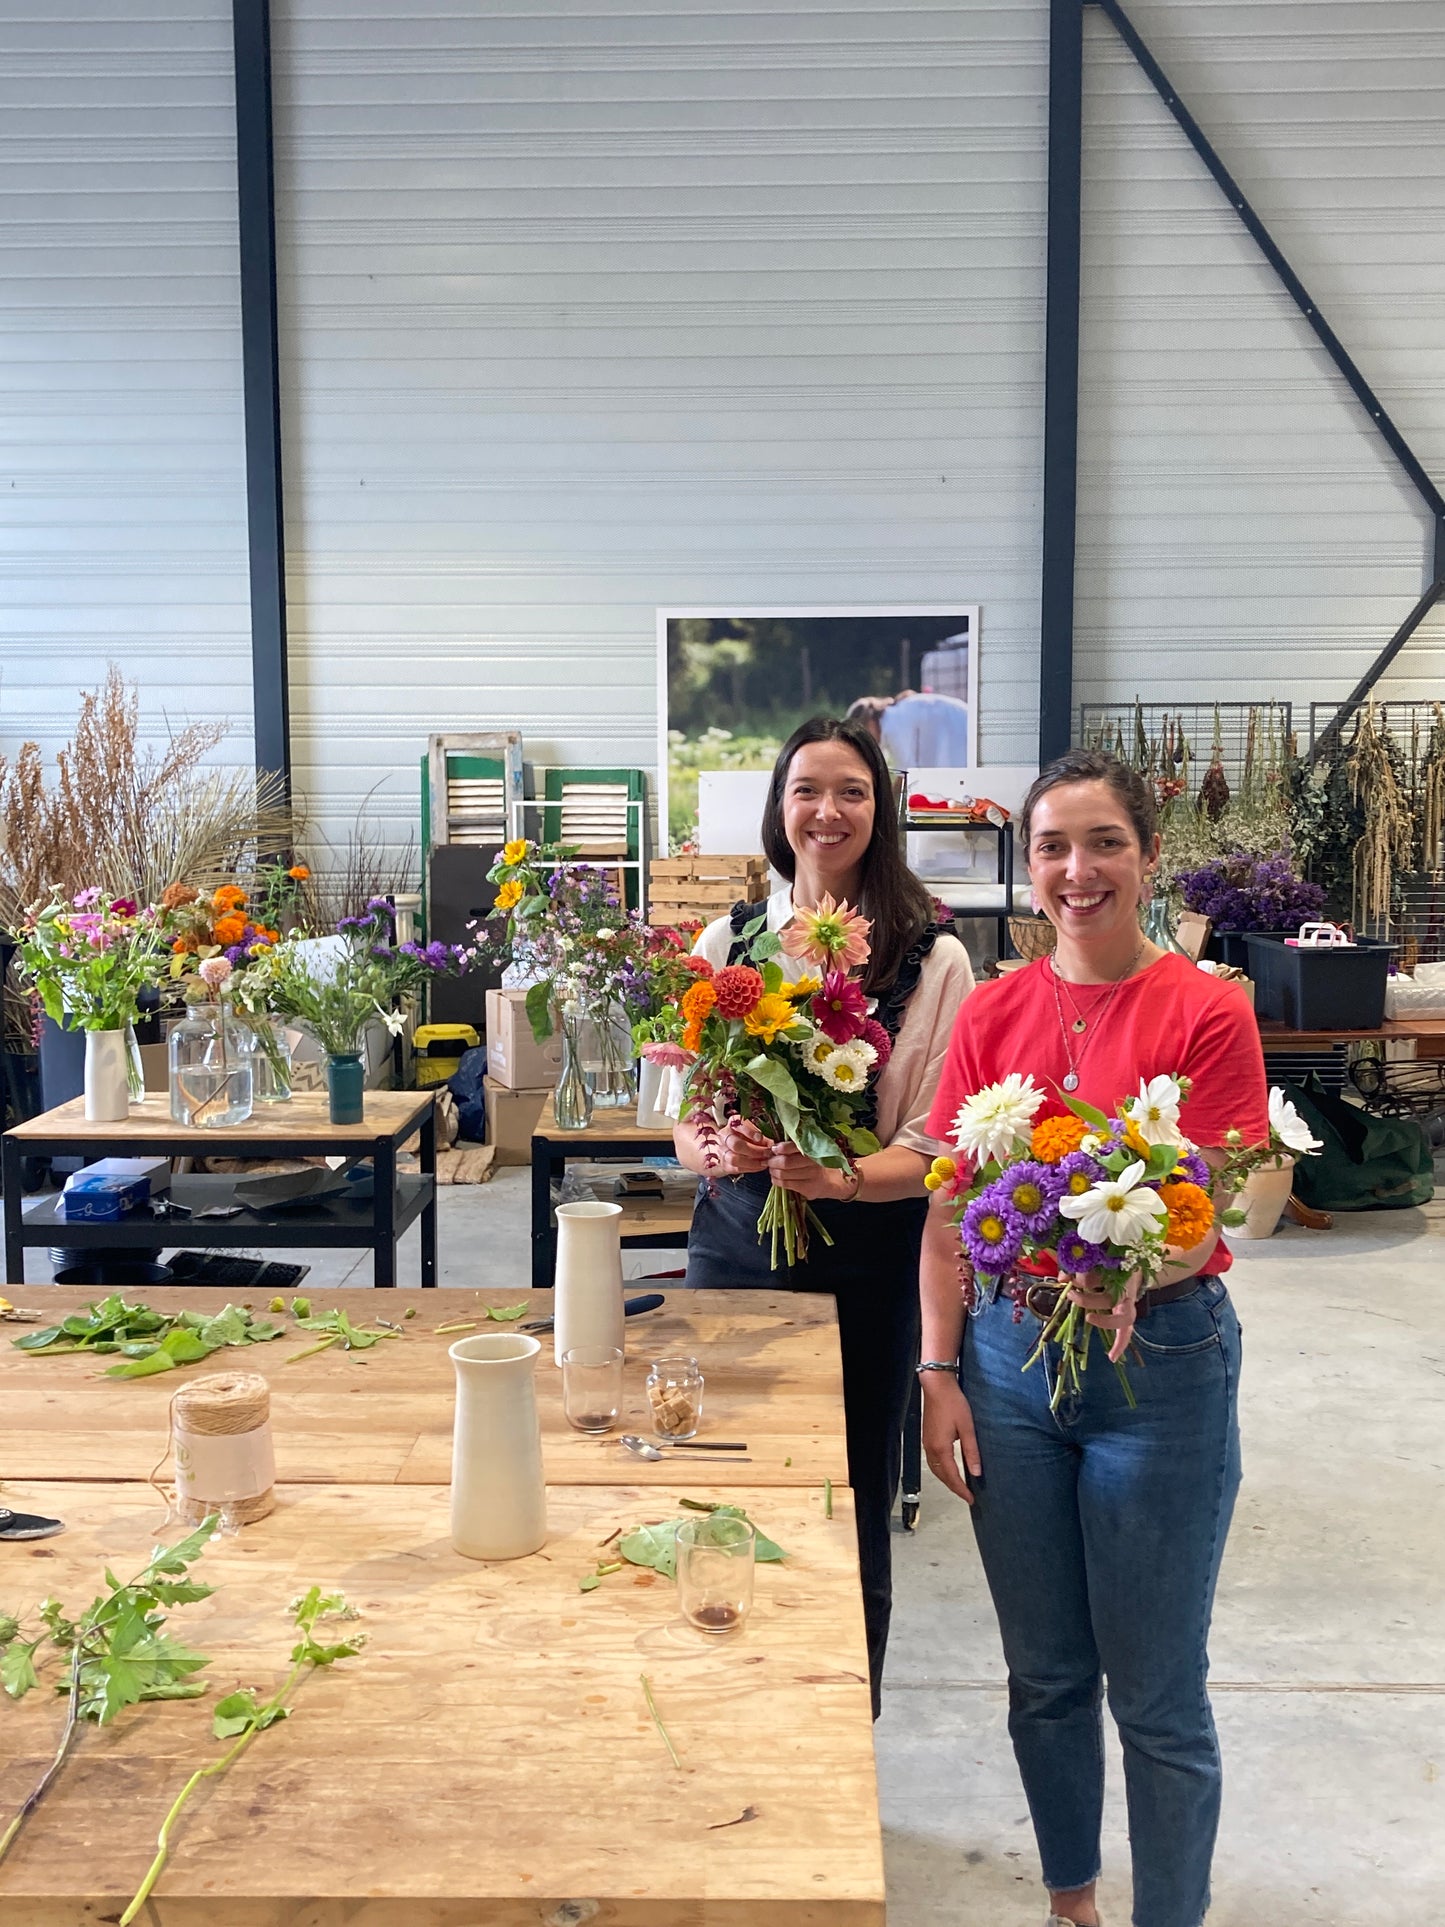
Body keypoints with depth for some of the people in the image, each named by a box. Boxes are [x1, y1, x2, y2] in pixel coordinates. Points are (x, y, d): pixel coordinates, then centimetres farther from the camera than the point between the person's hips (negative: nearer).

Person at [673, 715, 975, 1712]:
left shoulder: (934, 959, -5)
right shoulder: (728, 940, 4)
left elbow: (936, 1148, -7)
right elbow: (686, 1117, 6)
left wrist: (839, 1177, -25)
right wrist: (719, 1150, -16)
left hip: (867, 1264, -2)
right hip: (736, 1245, 3)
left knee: (850, 1516, 9)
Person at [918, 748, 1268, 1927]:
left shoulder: (1207, 1013, -10)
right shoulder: (995, 1013, 1)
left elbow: (1207, 1215, -13)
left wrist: (1130, 1280, -34)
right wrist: (940, 1372, -3)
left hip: (1160, 1361, -3)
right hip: (1011, 1356, 4)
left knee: (1157, 1695, 9)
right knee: (1044, 1676, 19)